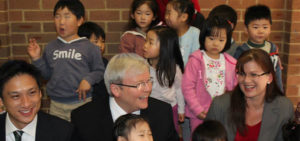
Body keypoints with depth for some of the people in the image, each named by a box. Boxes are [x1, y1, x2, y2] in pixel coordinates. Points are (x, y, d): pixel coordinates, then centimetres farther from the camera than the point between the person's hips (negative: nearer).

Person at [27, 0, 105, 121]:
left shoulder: (89, 47, -5)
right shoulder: (50, 48, 6)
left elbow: (99, 71, -1)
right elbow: (47, 74, 13)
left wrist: (89, 79, -19)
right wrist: (36, 58, 1)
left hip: (82, 103, -3)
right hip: (56, 105, 3)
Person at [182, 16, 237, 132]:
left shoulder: (231, 63, 4)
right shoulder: (196, 60, -8)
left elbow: (234, 88, 11)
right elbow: (187, 86, -10)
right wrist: (197, 109, -12)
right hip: (199, 114, -3)